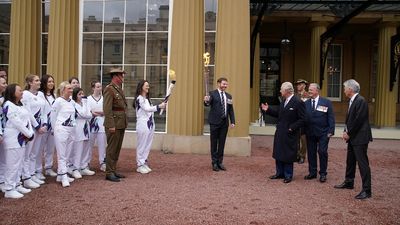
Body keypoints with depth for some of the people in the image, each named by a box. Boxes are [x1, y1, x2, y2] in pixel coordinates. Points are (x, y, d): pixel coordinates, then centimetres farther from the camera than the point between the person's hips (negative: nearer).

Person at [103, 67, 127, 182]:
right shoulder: (109, 89, -12)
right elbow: (107, 109, -18)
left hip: (121, 124, 9)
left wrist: (124, 123, 15)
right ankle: (109, 173, 7)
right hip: (114, 124, -9)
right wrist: (111, 125, -21)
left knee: (117, 149, 14)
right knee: (112, 149, -1)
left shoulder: (119, 89, 16)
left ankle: (113, 170, 23)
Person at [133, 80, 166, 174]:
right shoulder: (139, 98, -7)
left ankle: (144, 163, 18)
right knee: (142, 145, -2)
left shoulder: (147, 98, 17)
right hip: (143, 125, -8)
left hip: (150, 124, 8)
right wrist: (159, 106, -18)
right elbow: (147, 109, -15)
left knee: (148, 145, 10)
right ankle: (140, 165, 5)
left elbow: (150, 110, 12)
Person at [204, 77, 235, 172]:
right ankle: (214, 163, 12)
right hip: (215, 122, -4)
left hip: (224, 122, 4)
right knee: (214, 143, 3)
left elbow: (231, 110, 13)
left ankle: (220, 162, 18)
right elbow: (208, 103, -18)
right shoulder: (212, 93, -2)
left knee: (222, 143, 9)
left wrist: (232, 121, 5)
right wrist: (206, 101, -41)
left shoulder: (228, 96, 13)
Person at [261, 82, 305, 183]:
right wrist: (268, 109, 7)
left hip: (290, 134, -8)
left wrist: (292, 127, -19)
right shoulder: (283, 101, 10)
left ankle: (288, 176, 17)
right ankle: (280, 173, 28)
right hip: (280, 132, 8)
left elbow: (302, 120, -16)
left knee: (288, 155, 2)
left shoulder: (298, 102, -15)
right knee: (278, 154, 15)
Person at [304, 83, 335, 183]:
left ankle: (323, 173, 13)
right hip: (310, 133, 3)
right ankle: (312, 172, 22)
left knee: (322, 152, -1)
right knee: (311, 153, 9)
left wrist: (331, 131, -10)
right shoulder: (306, 103, 3)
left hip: (323, 133, -3)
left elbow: (331, 118, -3)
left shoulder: (326, 102, -2)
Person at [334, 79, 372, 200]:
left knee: (362, 163, -6)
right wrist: (346, 131, 5)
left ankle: (366, 190, -1)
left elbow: (358, 120, -21)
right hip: (352, 137, 10)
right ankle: (348, 182, 33)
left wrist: (349, 133, -13)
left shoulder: (361, 101, -17)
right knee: (350, 161, 19)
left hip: (360, 138, -10)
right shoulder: (352, 101, 12)